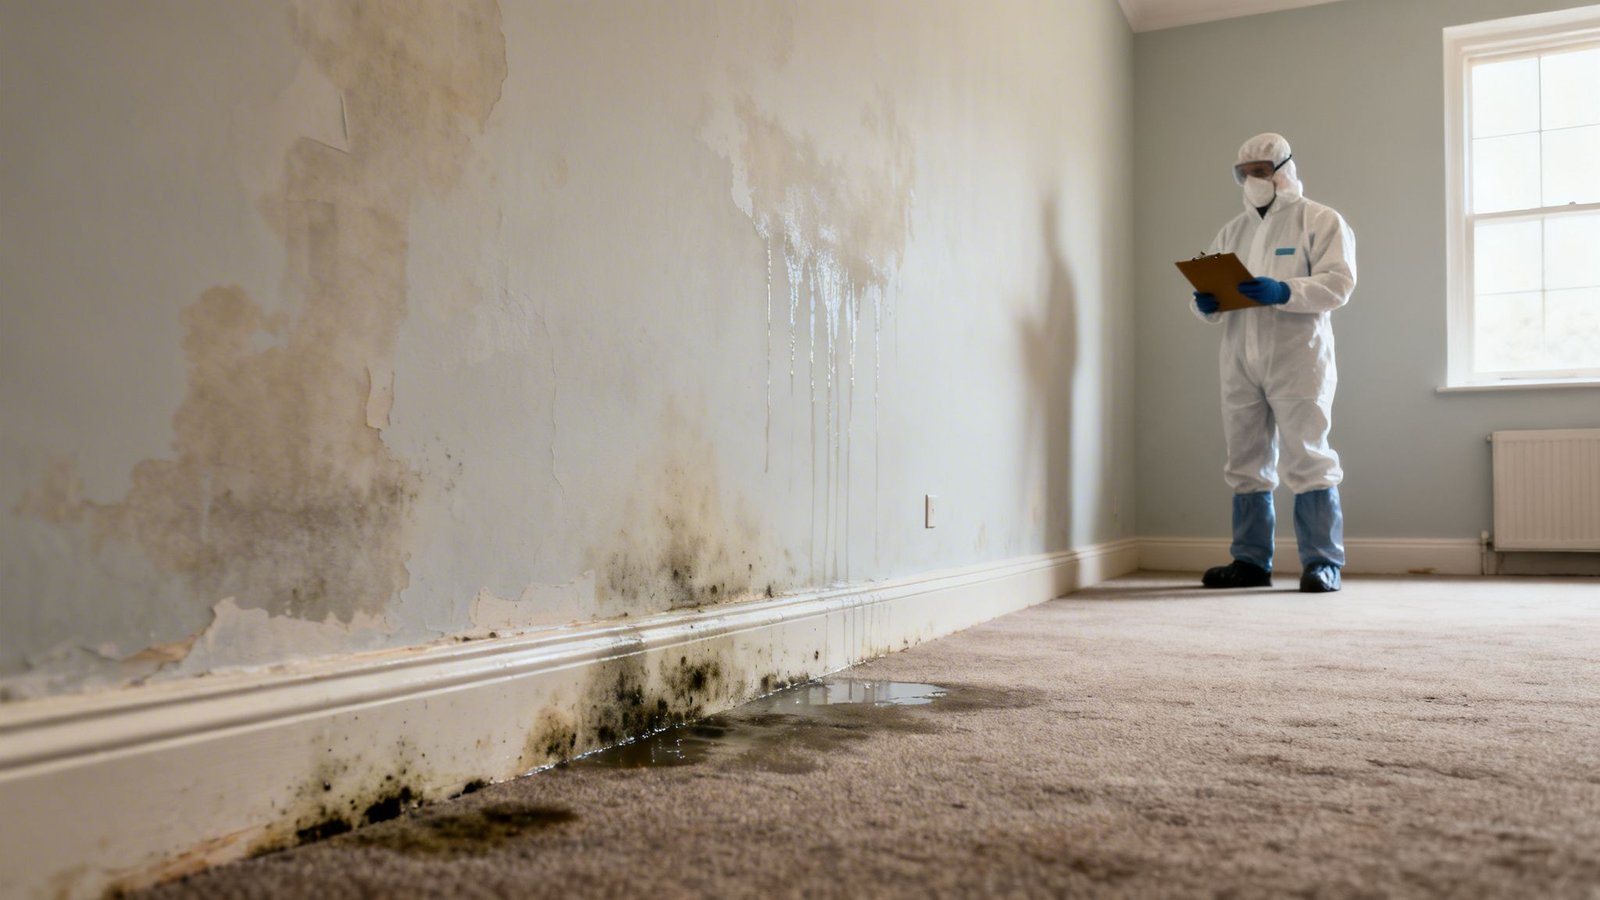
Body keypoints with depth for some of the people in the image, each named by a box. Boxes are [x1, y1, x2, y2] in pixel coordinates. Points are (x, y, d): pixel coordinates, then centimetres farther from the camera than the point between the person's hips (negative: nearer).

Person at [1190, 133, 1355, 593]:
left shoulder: (1321, 221, 4)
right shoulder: (1232, 230, 20)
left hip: (1298, 359, -5)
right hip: (1240, 362, 5)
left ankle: (1322, 562, -1)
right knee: (1245, 463, 7)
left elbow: (1339, 282, -8)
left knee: (1308, 460, -6)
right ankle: (1250, 561, 14)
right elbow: (1207, 285, 15)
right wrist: (1205, 303, -8)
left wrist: (1284, 292, -23)